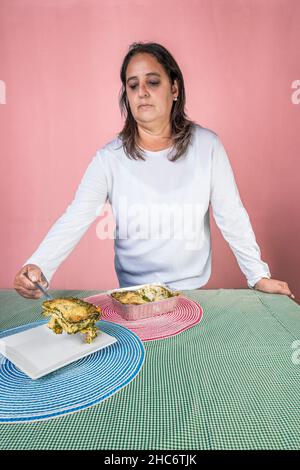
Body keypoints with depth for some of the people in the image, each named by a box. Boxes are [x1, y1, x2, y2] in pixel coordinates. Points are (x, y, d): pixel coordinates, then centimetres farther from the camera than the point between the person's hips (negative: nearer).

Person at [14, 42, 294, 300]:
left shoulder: (206, 145, -4)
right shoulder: (110, 157, -6)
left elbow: (232, 217, -2)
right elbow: (74, 220, -14)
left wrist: (259, 275, -4)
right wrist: (38, 266, -29)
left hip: (193, 286, 1)